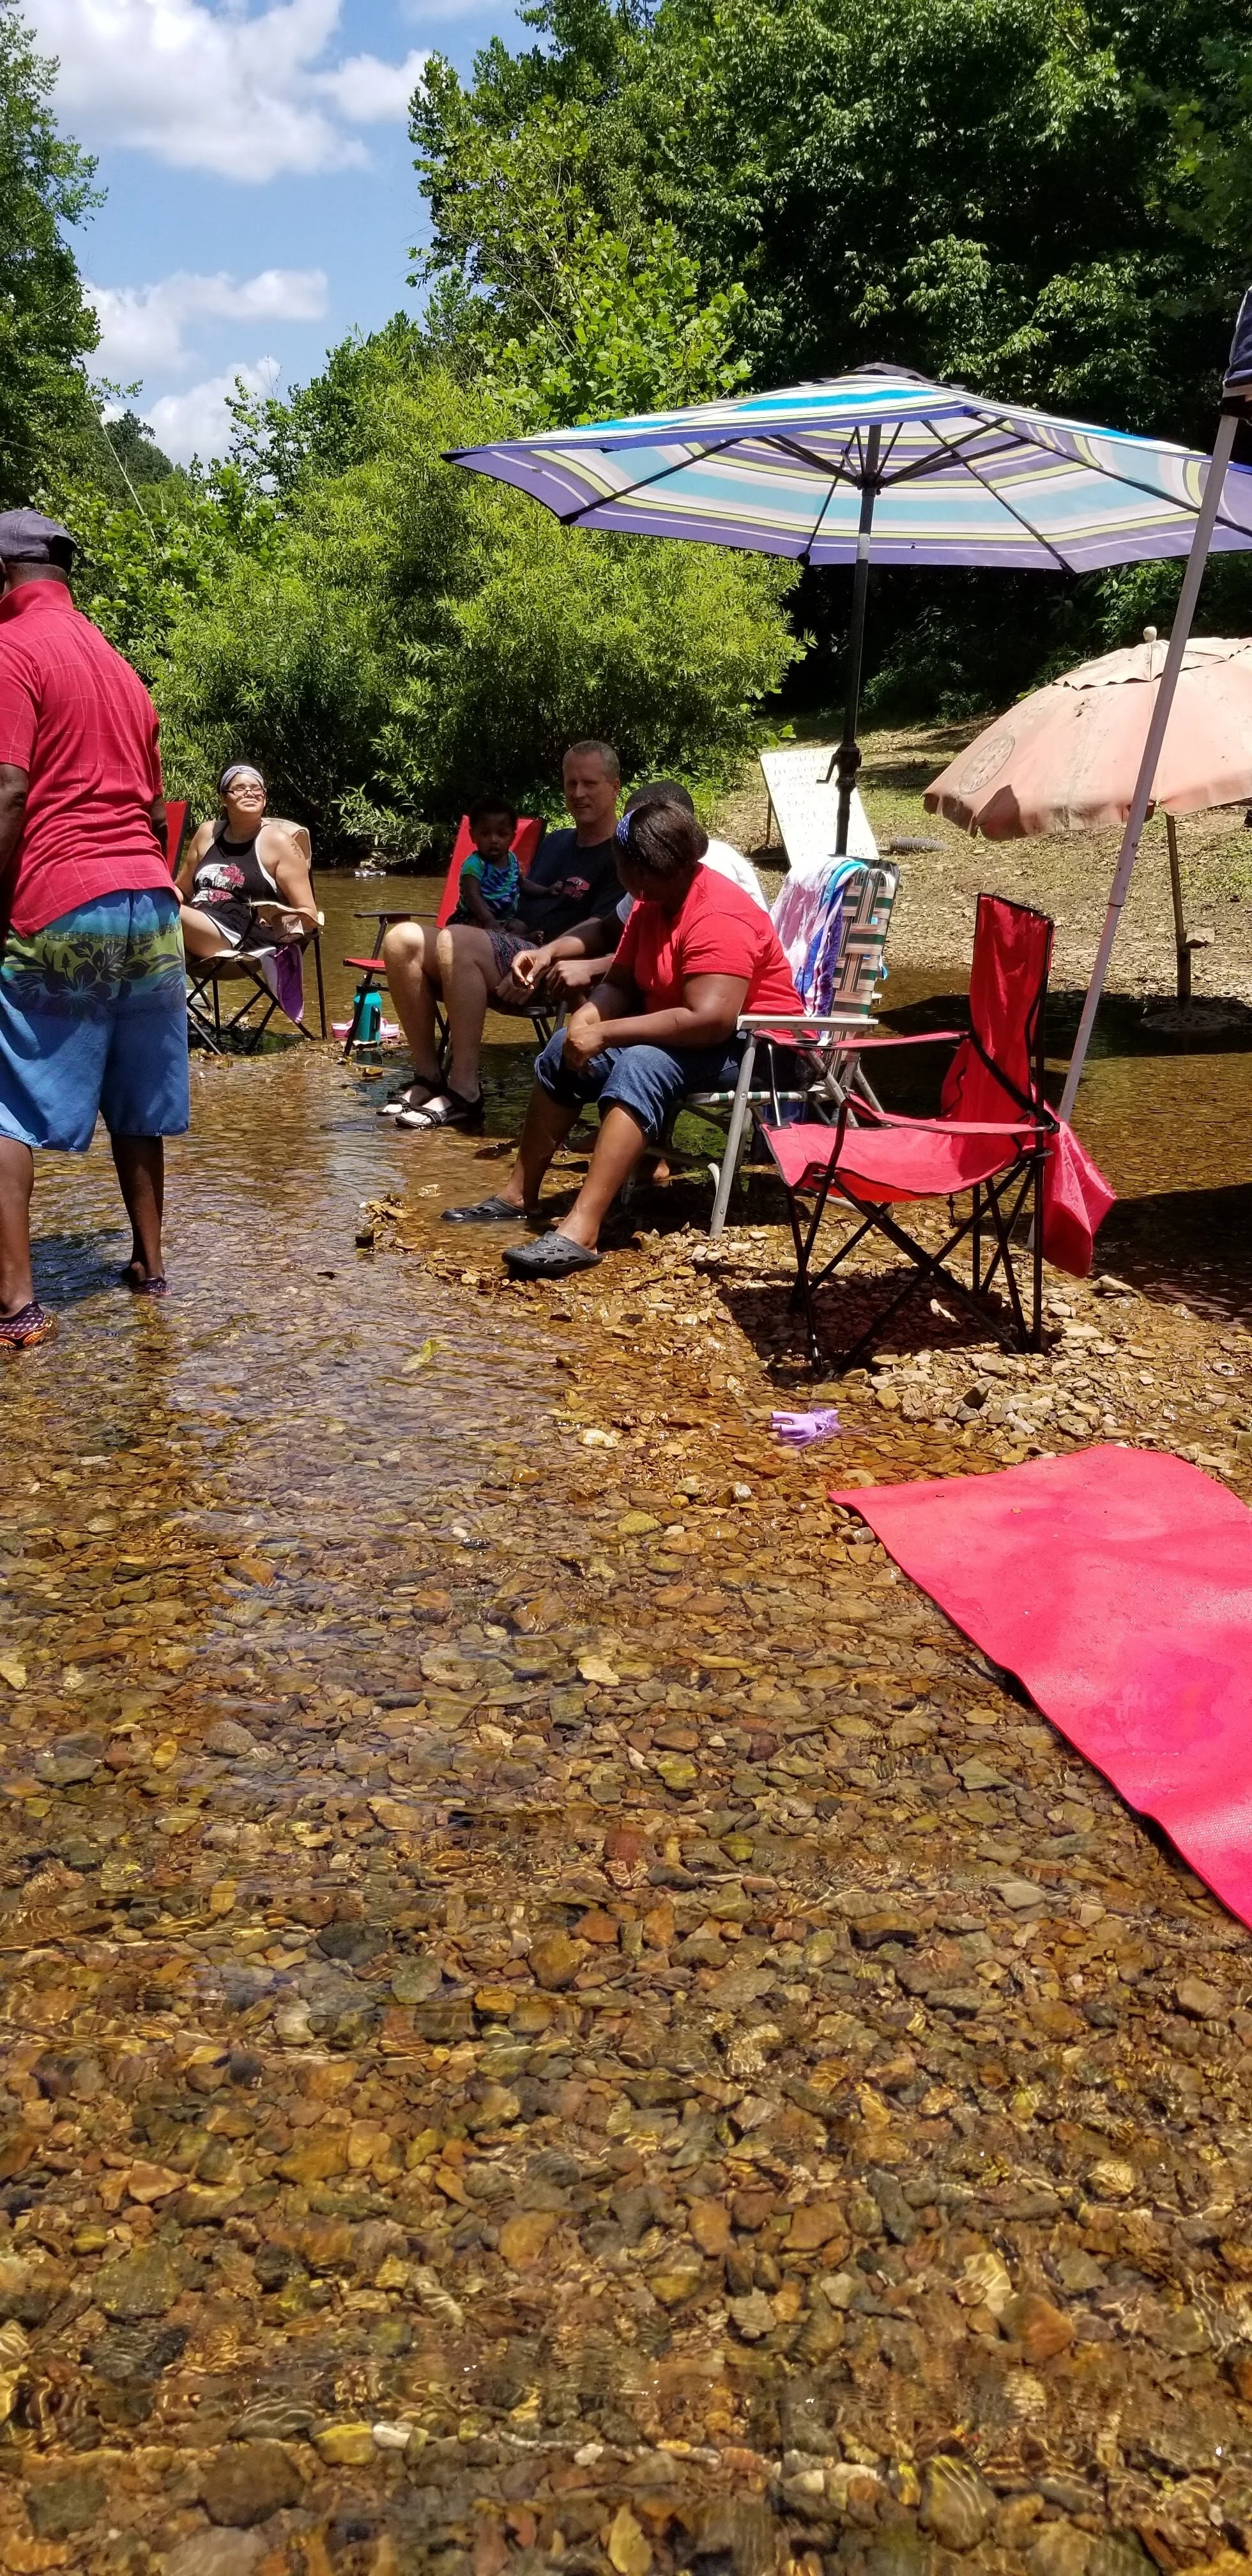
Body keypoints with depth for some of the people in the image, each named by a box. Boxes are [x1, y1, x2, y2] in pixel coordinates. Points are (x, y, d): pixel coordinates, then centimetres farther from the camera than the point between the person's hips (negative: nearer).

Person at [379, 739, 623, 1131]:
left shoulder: (620, 856, -3)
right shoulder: (555, 842, 26)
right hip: (514, 950, 8)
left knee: (458, 941, -34)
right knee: (403, 939, -11)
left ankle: (463, 1095, -32)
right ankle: (428, 1077, -12)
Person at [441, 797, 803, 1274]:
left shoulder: (719, 918, -26)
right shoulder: (652, 902, 3)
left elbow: (709, 1020, -36)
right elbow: (620, 983, 7)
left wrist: (605, 1034, -31)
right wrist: (587, 1021, -16)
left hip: (751, 1046, -10)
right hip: (677, 1034, 10)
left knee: (641, 1065, -36)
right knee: (565, 1050, 6)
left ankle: (580, 1231, -45)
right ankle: (519, 1194, 11)